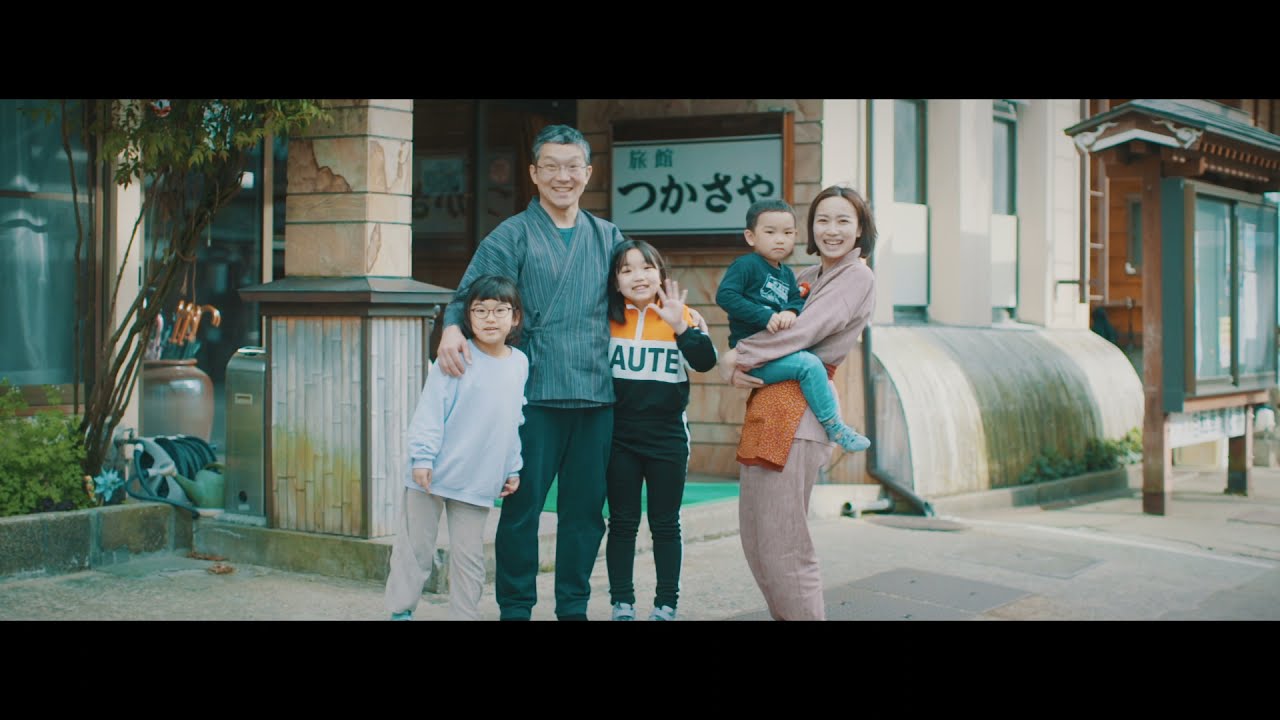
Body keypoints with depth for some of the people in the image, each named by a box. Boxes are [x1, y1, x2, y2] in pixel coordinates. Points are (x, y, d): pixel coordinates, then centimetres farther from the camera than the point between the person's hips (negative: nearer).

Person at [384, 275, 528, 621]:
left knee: (469, 557, 9)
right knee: (416, 548, 6)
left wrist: (513, 468, 15)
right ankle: (400, 611, 17)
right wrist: (422, 457, -16)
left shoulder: (520, 363, 6)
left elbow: (516, 421, 14)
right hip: (432, 476, -3)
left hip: (478, 483, 4)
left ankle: (465, 615, 18)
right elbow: (430, 410, -11)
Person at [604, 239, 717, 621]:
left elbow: (706, 362, -16)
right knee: (622, 524, 7)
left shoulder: (681, 317, -2)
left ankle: (666, 604, 16)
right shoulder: (607, 319, -1)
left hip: (668, 438, 0)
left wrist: (681, 327, -27)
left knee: (665, 525, 8)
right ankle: (622, 604, 14)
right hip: (620, 439, 1)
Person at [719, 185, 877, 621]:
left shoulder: (857, 277, -3)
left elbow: (803, 331, -13)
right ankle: (785, 615, 21)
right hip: (766, 405, 9)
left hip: (798, 413, -9)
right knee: (754, 537, 11)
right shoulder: (806, 277, 21)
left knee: (781, 546, -10)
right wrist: (736, 368, 0)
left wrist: (740, 356, -5)